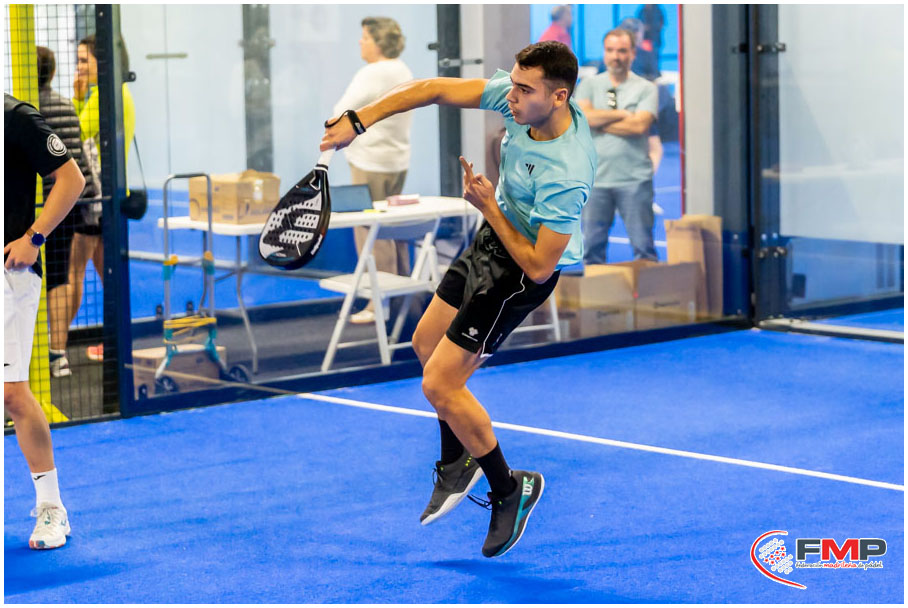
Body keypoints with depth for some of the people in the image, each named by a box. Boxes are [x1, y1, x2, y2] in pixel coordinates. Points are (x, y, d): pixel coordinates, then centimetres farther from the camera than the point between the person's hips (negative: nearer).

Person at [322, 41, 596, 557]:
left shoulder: (566, 175, -37)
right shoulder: (521, 98, -16)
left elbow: (538, 267, -31)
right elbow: (435, 89, -7)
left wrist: (489, 206, -24)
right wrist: (358, 120, -11)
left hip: (525, 269, -9)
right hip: (493, 240, 9)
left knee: (439, 384, -8)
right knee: (428, 344, 23)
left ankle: (509, 489, 12)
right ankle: (458, 466, 40)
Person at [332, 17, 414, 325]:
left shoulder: (372, 74, -17)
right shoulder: (403, 72, 14)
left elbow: (341, 111, -15)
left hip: (371, 164, -10)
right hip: (398, 158, 10)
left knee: (371, 230, -6)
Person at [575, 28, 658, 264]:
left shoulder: (646, 89, 5)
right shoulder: (589, 85, 12)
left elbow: (639, 126, -11)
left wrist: (598, 122, -4)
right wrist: (621, 114, -6)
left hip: (634, 180, -2)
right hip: (596, 178, 2)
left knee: (643, 246, -2)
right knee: (591, 246, 4)